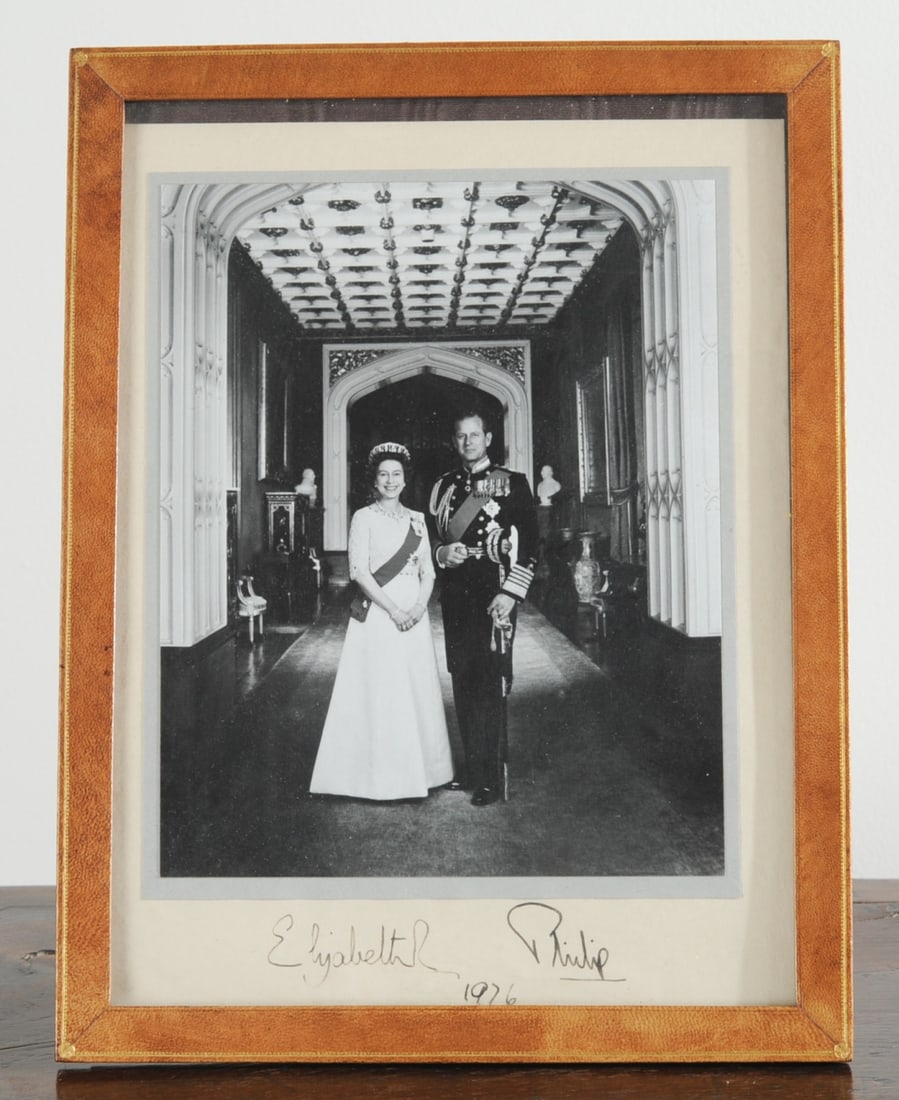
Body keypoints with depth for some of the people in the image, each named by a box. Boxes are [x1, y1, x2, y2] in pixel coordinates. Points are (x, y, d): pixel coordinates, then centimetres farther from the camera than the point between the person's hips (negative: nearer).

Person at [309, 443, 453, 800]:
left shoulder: (417, 519, 13)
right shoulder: (364, 518, -1)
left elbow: (427, 571, 9)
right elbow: (359, 571, -9)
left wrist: (419, 606, -9)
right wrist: (393, 610, -16)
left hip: (413, 614, 5)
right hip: (378, 614, -4)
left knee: (417, 690, 6)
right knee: (379, 691, -4)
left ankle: (416, 771, 15)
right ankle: (379, 775, 3)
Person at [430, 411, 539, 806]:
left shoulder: (512, 484, 1)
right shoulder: (443, 486, 14)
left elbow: (530, 544, -4)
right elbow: (429, 537, 20)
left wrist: (511, 593, -12)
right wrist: (441, 552, -4)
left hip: (492, 594, -5)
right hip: (454, 593, 5)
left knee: (490, 684, -6)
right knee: (462, 683, 9)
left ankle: (492, 778, -1)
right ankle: (471, 769, 19)